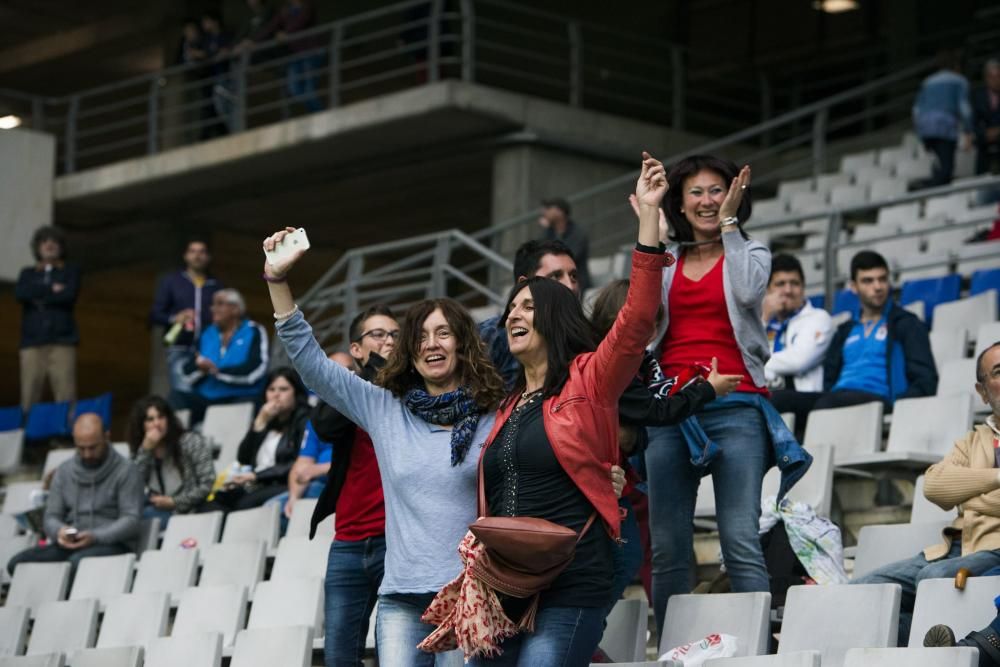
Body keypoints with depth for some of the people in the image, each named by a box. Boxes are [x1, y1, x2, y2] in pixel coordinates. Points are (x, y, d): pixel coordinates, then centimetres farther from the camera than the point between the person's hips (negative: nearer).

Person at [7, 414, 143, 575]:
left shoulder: (126, 471, 1)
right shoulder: (64, 472, 16)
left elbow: (131, 520, -6)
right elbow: (51, 516, 15)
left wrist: (95, 537, -23)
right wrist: (59, 532, -11)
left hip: (111, 544, -5)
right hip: (69, 545, 5)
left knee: (78, 562, -40)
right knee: (18, 563, -22)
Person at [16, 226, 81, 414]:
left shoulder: (71, 271, 15)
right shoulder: (27, 274, 20)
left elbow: (69, 294, -4)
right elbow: (20, 293, -1)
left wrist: (39, 297, 1)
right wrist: (51, 289, -5)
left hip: (62, 342, -2)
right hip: (32, 342, 2)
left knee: (66, 397, -12)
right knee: (29, 396, -8)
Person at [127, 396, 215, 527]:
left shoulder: (191, 441, -3)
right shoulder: (139, 449, 9)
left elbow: (208, 484, -8)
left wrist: (175, 501, -14)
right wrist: (146, 449, -10)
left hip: (189, 510, -4)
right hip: (157, 509, 4)